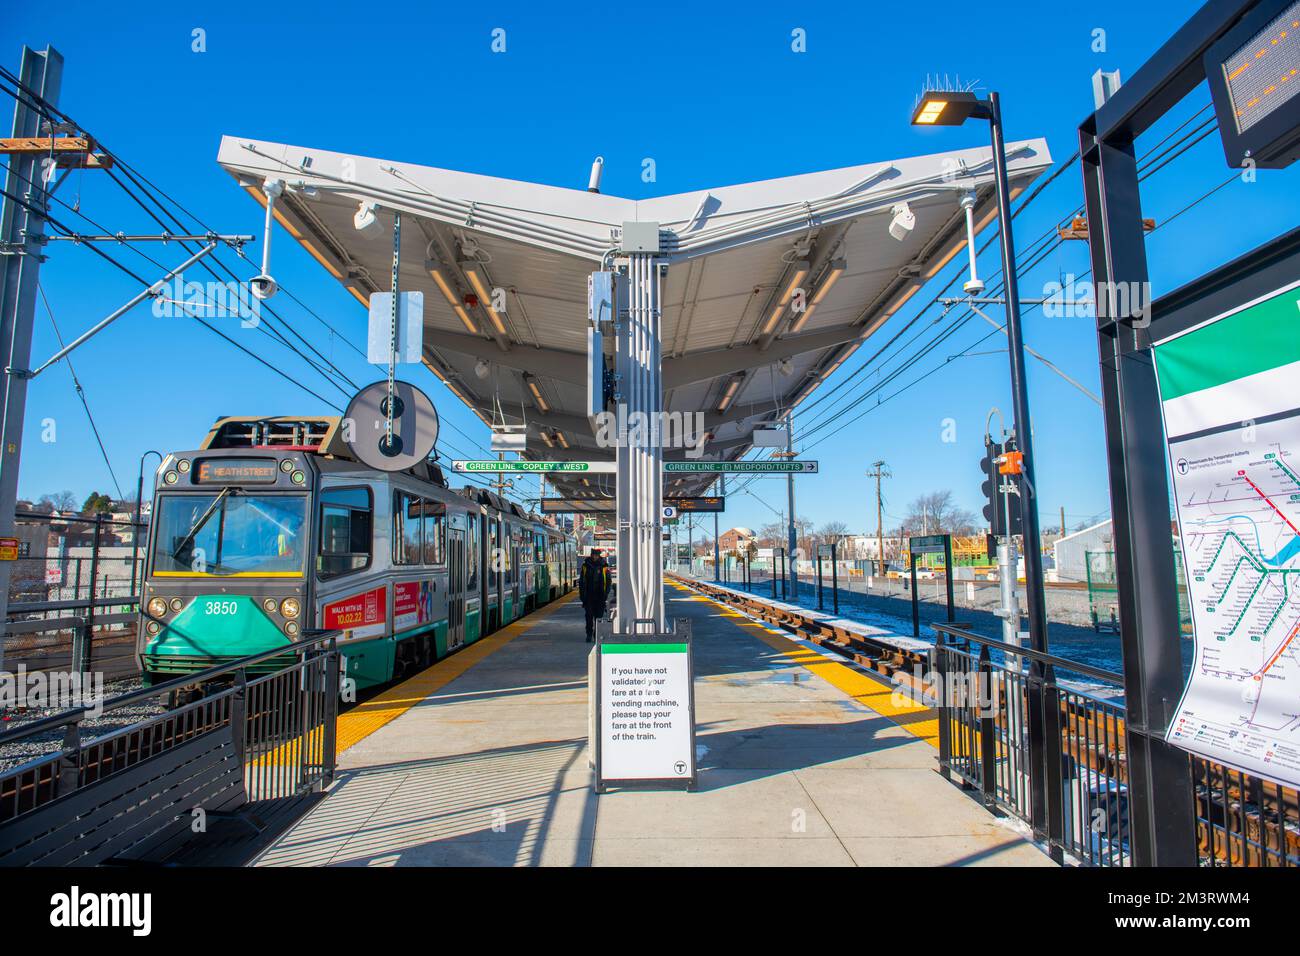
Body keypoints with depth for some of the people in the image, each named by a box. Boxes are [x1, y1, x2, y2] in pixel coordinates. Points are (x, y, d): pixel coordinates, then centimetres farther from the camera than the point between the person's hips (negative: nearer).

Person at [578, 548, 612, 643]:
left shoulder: (604, 566, -2)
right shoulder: (585, 565, 3)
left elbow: (608, 582, 2)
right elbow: (581, 581, 8)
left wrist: (605, 595, -5)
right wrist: (581, 595, 2)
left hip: (600, 596, -1)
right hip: (588, 596, 1)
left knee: (599, 616, 4)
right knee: (589, 616, -1)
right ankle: (589, 635, 6)